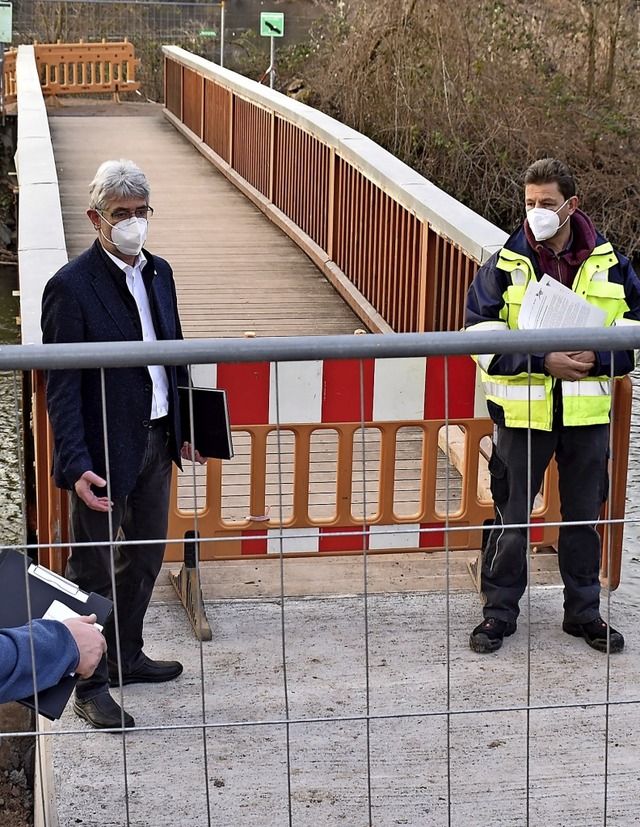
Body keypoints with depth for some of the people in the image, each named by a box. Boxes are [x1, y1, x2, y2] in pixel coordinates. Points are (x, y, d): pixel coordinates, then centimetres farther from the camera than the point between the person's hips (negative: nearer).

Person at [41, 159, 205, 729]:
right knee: (96, 571, 4)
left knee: (146, 557, 19)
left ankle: (126, 657, 37)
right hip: (104, 451, -7)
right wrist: (77, 465, -26)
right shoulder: (71, 286, -17)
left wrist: (183, 427, 15)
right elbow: (61, 386, -19)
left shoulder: (158, 272, 6)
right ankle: (91, 686, 16)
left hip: (156, 441, 8)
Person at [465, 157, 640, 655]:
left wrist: (594, 360, -12)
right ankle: (499, 612, 19)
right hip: (522, 412, -2)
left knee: (584, 516, 13)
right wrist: (544, 361, -19)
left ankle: (584, 613, 27)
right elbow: (482, 336, -9)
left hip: (588, 412, 2)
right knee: (512, 516, 5)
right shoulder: (505, 266, -3)